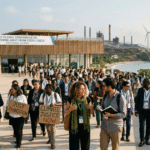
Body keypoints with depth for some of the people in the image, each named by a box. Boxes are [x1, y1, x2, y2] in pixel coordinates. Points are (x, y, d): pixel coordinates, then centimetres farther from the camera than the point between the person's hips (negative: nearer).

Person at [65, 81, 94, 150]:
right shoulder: (71, 100, -4)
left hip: (85, 126, 2)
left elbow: (90, 113, 10)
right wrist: (70, 109, -20)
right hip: (74, 126, -2)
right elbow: (66, 113, 1)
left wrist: (91, 108, -11)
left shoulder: (87, 100, 2)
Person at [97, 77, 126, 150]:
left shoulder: (120, 97, -14)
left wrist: (110, 115, -27)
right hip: (104, 126, 5)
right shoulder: (105, 95, 5)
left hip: (115, 128, -5)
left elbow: (123, 114, -16)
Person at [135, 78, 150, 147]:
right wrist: (136, 110, 3)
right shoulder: (140, 90, 1)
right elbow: (137, 100, 6)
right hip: (142, 110, 0)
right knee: (142, 125, -3)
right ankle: (142, 140, 8)